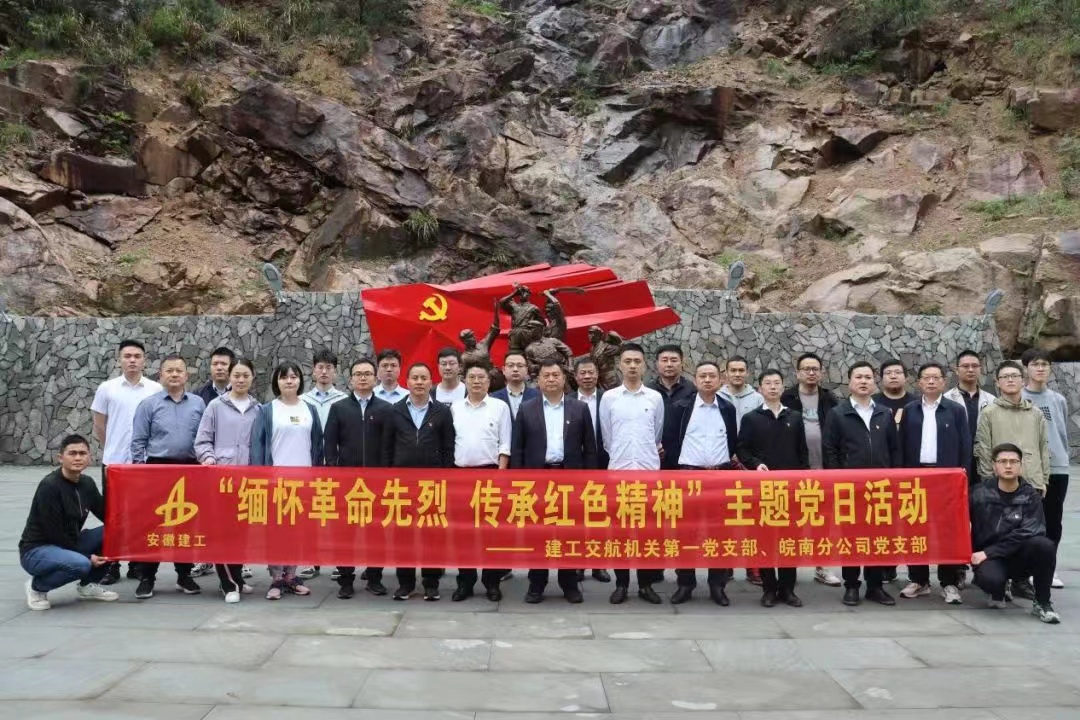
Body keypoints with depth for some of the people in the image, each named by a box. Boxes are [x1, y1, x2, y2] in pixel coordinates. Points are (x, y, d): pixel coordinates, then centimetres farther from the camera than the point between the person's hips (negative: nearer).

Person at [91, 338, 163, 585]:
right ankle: (111, 565, 14)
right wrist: (109, 450, 12)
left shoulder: (156, 389, 0)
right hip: (113, 462, 0)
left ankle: (138, 563, 16)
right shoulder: (107, 388, 1)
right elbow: (99, 425, 9)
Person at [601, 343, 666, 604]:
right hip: (618, 470, 0)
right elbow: (606, 437, 8)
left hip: (649, 470, 1)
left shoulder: (655, 398, 4)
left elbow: (658, 435, 13)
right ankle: (621, 583, 12)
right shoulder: (609, 397, 2)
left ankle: (646, 583, 13)